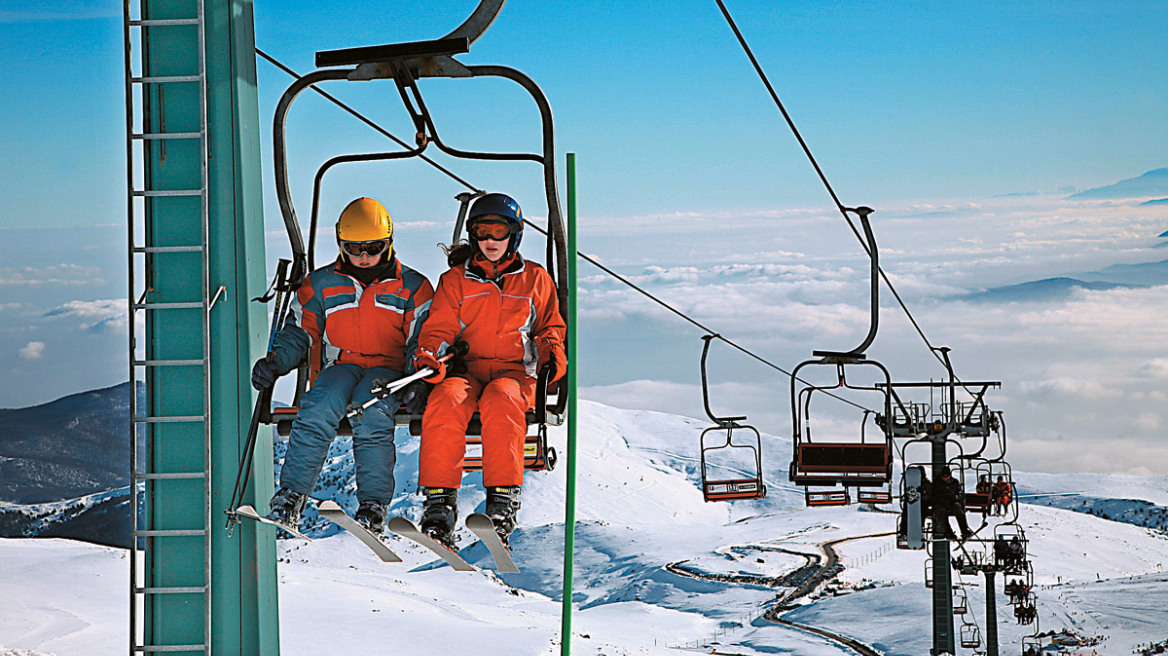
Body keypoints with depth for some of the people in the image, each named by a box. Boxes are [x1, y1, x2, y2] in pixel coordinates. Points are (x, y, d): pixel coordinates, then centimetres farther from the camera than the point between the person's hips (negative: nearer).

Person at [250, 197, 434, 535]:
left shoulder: (412, 288, 11)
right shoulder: (321, 285, 15)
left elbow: (423, 342, 6)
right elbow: (299, 332, 15)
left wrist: (418, 381, -13)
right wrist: (276, 362, -6)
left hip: (388, 370, -1)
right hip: (338, 367, 2)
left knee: (371, 411, -36)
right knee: (319, 406, -34)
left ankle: (373, 507, -34)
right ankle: (290, 497, -34)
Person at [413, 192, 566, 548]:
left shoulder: (535, 279, 18)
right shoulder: (455, 281, 17)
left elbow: (551, 326, 24)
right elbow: (439, 328, 10)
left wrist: (553, 354, 1)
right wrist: (429, 355, -13)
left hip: (515, 372, -1)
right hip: (465, 369, 1)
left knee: (501, 400, -38)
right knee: (445, 401, -35)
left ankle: (503, 501, -42)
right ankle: (439, 505, -38)